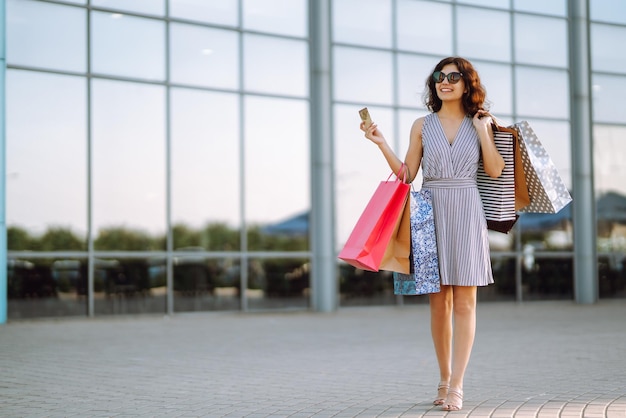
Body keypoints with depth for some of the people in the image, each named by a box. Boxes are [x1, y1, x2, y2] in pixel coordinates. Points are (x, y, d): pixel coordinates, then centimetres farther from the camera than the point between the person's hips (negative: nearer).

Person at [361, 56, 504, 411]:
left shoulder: (480, 123, 8)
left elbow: (495, 170, -3)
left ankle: (457, 387, -4)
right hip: (431, 213, 1)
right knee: (439, 302, 4)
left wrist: (482, 128, -5)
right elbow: (407, 174, 4)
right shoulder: (423, 126, 9)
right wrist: (381, 143, -4)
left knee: (464, 302, -5)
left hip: (467, 213, -1)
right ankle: (445, 379, 17)